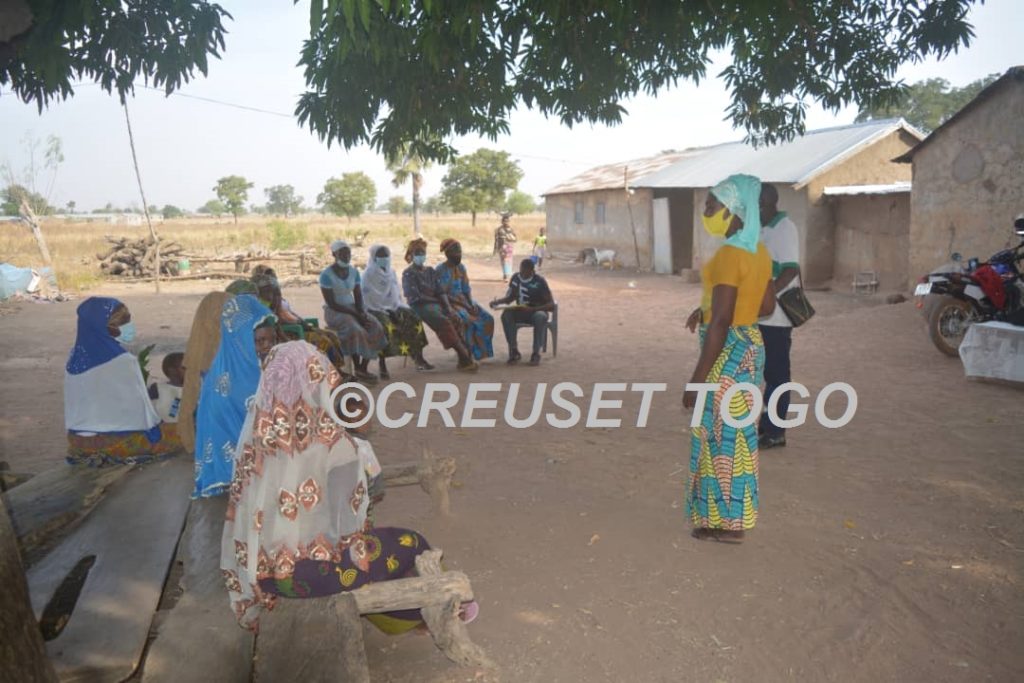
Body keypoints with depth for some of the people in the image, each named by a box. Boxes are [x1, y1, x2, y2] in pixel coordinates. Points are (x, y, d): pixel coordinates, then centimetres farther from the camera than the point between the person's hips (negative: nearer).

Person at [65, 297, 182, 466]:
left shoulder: (76, 357, 1)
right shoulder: (122, 361, -20)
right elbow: (138, 406, -14)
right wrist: (155, 429, 1)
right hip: (114, 442, -7)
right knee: (180, 433, 6)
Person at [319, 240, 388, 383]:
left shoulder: (354, 271, 5)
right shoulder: (326, 275, -14)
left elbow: (358, 296, 8)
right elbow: (331, 304, -17)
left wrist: (361, 313, -14)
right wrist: (356, 315, -21)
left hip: (352, 308, 6)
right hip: (334, 312, -6)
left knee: (375, 327, -20)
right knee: (356, 331, -33)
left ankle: (363, 368, -17)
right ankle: (357, 370, -18)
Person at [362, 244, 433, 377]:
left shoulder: (391, 272, 13)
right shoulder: (368, 275, -7)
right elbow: (367, 299, -12)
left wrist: (398, 307, 4)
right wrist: (383, 311, -19)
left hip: (392, 307, 6)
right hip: (376, 309, -6)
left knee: (413, 319, -16)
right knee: (385, 326, -36)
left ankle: (418, 358, -13)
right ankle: (382, 365, -32)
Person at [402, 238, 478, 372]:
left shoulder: (430, 271, 21)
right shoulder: (408, 274, 4)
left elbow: (441, 291, 12)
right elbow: (415, 297, -7)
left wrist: (448, 307, -4)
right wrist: (435, 300, -4)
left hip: (435, 304, 6)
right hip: (420, 306, -6)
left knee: (455, 319, -23)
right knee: (444, 322, -31)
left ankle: (464, 358, -28)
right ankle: (465, 357, -32)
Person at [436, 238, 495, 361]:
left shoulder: (461, 267, 10)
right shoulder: (440, 270, -11)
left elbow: (467, 289, 11)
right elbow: (441, 294, -15)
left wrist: (471, 303, -10)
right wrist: (463, 304, -21)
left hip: (464, 300, 7)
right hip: (448, 303, -7)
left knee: (487, 318, -12)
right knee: (466, 321, -35)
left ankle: (481, 350, -6)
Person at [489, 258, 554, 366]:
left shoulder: (539, 281, -16)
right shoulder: (516, 278, -2)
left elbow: (551, 305, -20)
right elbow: (510, 297, 10)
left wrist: (531, 309, -32)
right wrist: (497, 302, -11)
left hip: (536, 311, -4)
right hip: (520, 311, 4)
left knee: (540, 317, -39)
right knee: (506, 314, -28)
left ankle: (536, 353, -26)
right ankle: (514, 350, -23)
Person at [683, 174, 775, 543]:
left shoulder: (728, 254, -21)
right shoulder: (759, 251, 8)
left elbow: (720, 323, -24)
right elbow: (767, 305, 18)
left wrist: (697, 379, -20)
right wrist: (709, 308, 19)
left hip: (728, 353, -9)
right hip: (750, 347, 9)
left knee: (721, 435, 3)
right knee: (737, 434, 17)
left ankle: (725, 521, 15)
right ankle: (736, 515, 29)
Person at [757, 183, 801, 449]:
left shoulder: (784, 228, -15)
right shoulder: (766, 229, 14)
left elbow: (791, 270, -24)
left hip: (776, 316, -9)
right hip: (764, 315, 9)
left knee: (777, 374, -1)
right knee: (768, 372, 16)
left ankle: (776, 432, 7)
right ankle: (767, 424, 26)